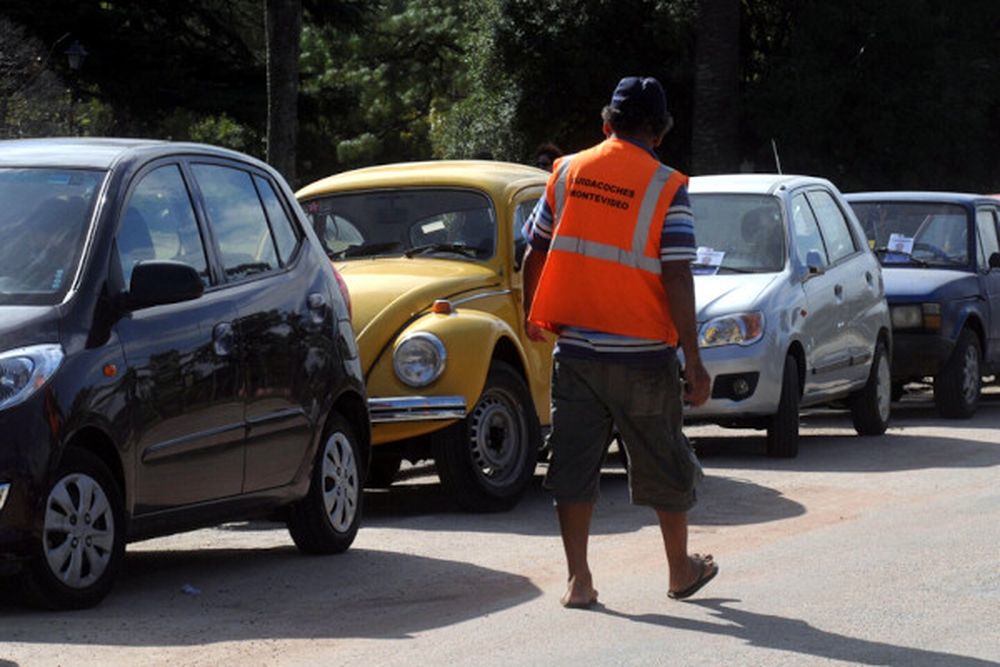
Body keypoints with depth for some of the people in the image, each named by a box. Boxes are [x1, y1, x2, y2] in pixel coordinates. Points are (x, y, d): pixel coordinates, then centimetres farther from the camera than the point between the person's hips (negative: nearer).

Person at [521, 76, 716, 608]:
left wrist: (531, 317, 27)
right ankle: (681, 570, 27)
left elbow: (535, 254, 9)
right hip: (643, 353, -2)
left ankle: (578, 580, 4)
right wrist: (694, 362, -10)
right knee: (663, 463, 14)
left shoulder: (567, 173, 3)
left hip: (575, 349, 2)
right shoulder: (666, 187, -8)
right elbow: (677, 278, -13)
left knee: (574, 462, 7)